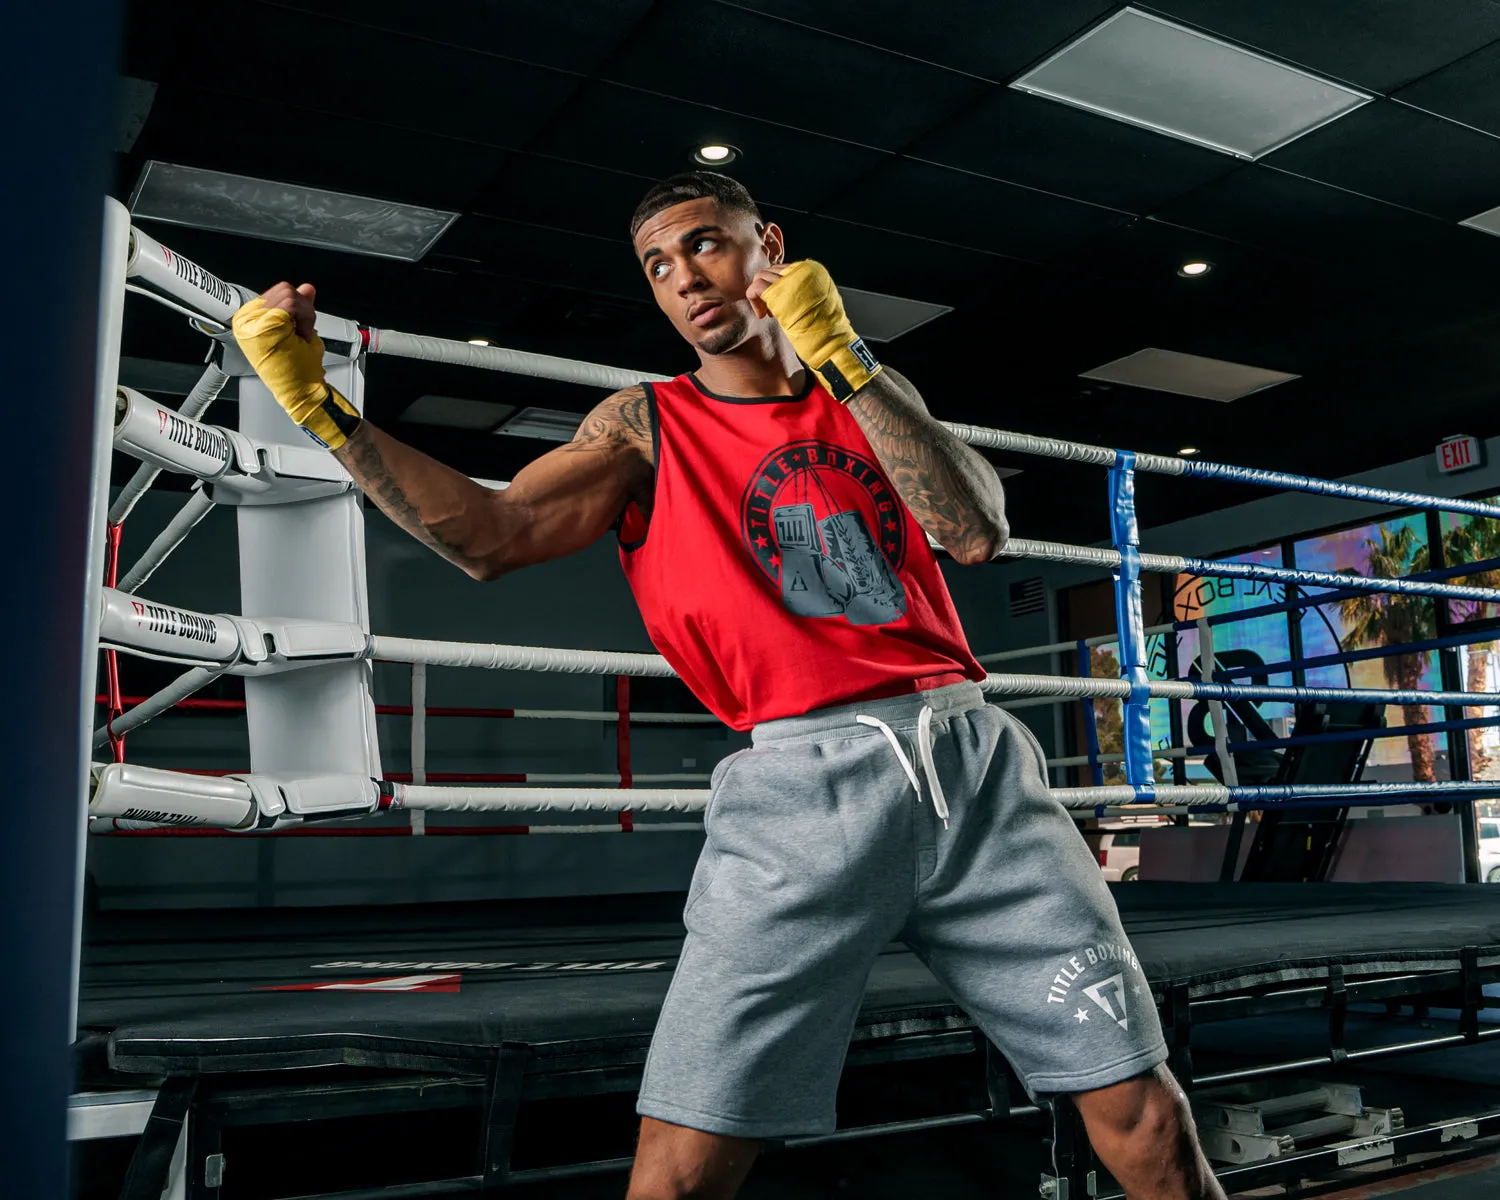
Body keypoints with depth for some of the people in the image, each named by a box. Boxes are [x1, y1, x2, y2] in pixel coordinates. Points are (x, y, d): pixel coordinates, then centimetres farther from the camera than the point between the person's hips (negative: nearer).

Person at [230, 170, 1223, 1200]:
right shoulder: (648, 427, 9)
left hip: (978, 765, 3)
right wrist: (319, 406, -15)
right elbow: (496, 536, -6)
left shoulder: (869, 389, 15)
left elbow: (978, 532, -1)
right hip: (803, 789, -2)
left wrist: (840, 358, -7)